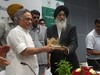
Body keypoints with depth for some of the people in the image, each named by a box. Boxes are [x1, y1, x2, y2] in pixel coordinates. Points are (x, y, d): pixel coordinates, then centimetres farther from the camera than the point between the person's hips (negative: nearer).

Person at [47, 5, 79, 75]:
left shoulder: (72, 28, 4)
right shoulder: (50, 29, 11)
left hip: (70, 62, -1)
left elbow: (74, 43, -7)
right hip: (55, 63, 2)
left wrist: (68, 49, -29)